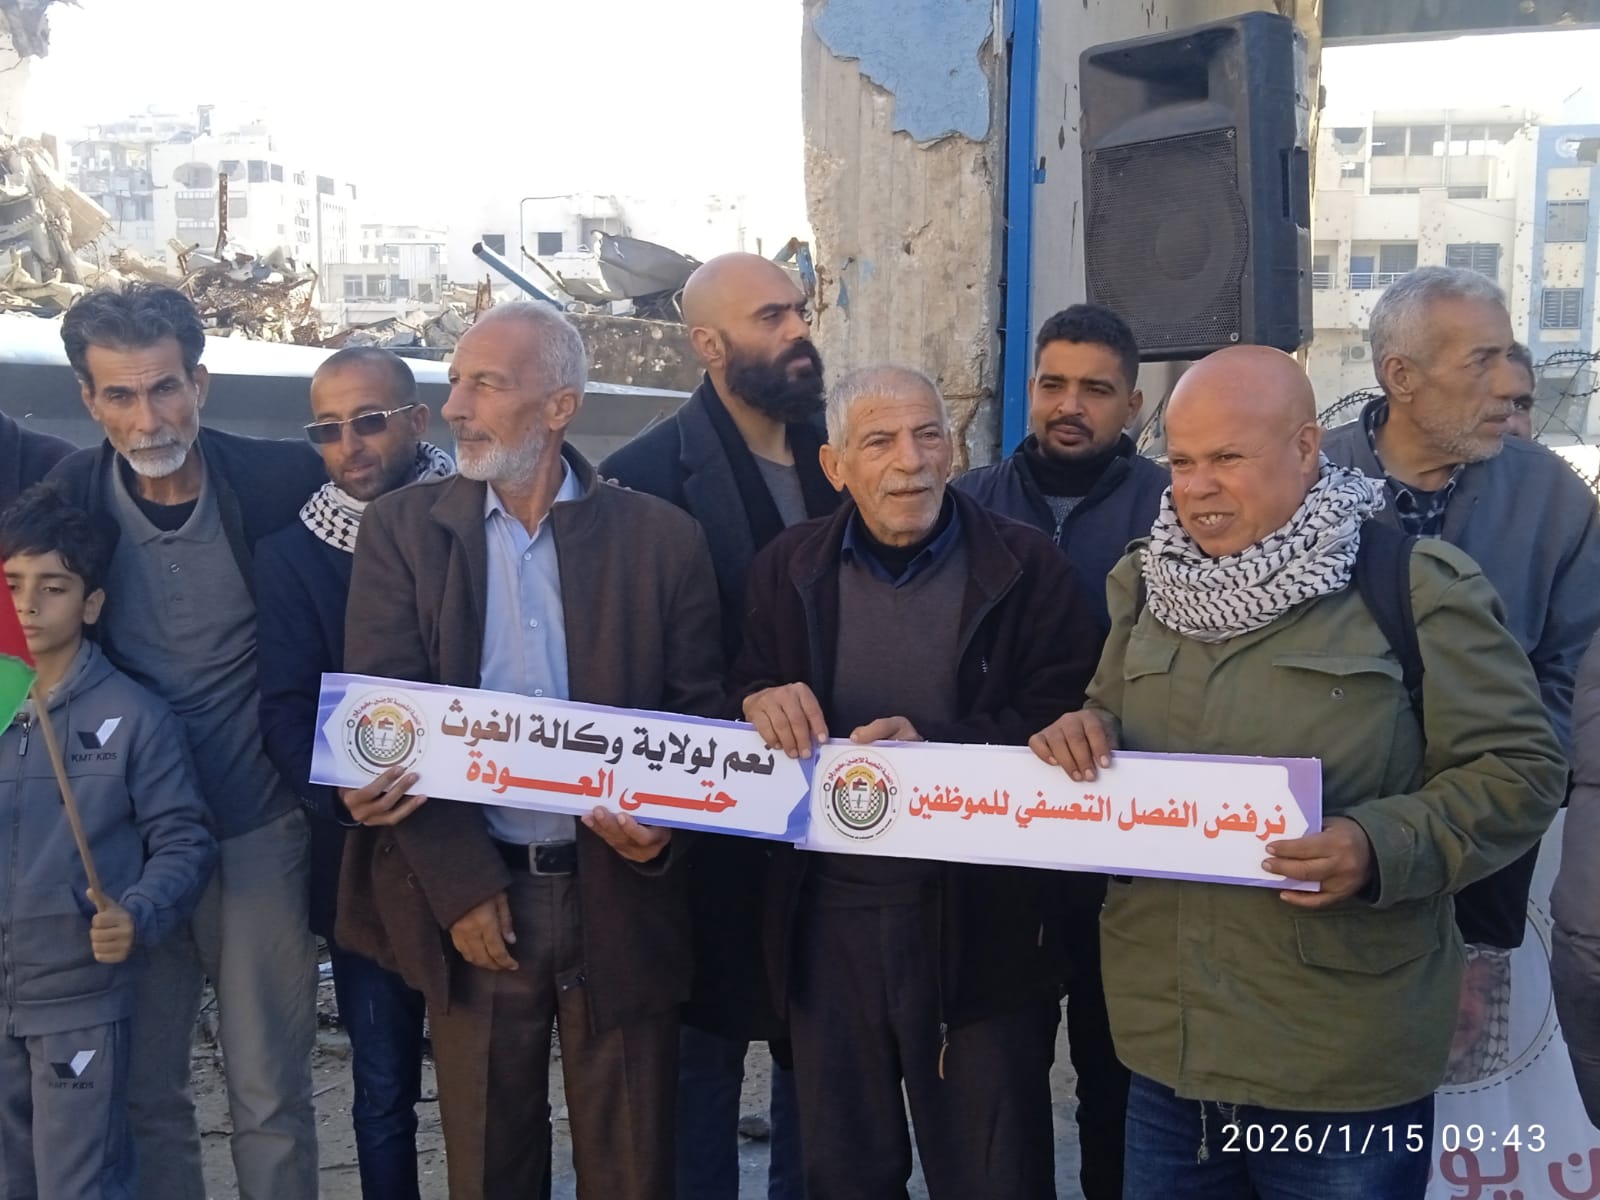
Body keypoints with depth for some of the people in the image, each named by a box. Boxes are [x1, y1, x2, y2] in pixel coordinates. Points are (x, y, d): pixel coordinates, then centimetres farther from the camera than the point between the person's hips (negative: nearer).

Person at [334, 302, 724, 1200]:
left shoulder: (663, 537, -1)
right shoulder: (402, 529, 0)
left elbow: (700, 714, 2)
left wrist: (662, 826, -17)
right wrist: (460, 884, -10)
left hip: (621, 894, 0)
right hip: (470, 896, 1)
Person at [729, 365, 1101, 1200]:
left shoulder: (1025, 566, -5)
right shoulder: (786, 567, 4)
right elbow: (743, 690, 9)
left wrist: (937, 751, -22)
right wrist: (760, 702, -14)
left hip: (981, 919, -2)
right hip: (829, 919, 3)